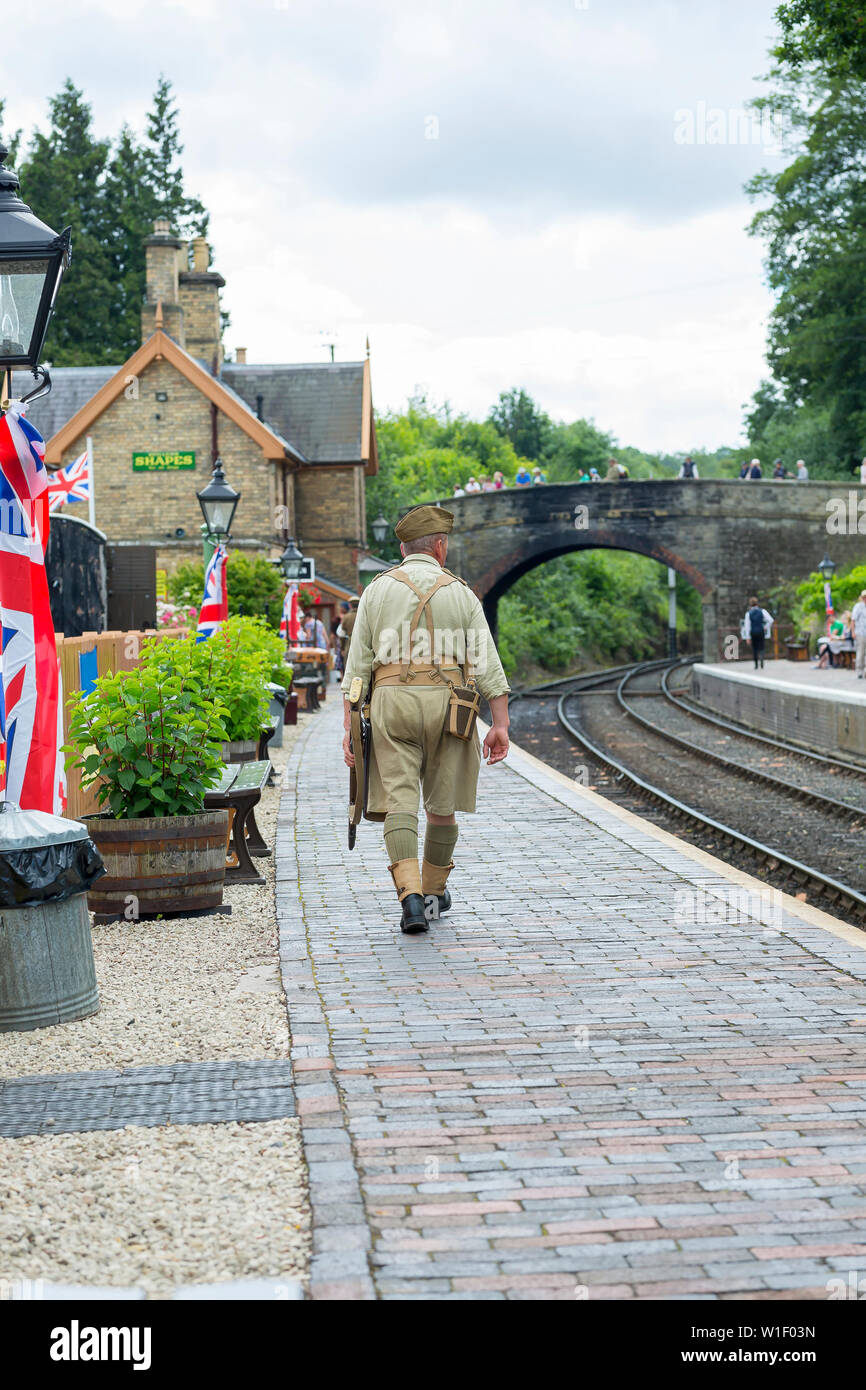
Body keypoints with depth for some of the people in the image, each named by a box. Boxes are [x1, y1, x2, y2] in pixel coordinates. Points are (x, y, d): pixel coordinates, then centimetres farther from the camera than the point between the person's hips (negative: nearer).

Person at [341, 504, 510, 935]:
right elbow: (488, 664, 1)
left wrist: (349, 727, 5)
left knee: (399, 802, -4)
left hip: (391, 704, 0)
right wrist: (500, 725, 2)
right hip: (446, 703, 0)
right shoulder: (460, 593, 6)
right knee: (442, 805, 13)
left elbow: (357, 665, 3)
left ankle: (410, 894, -21)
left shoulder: (378, 590, 7)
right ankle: (434, 893, 26)